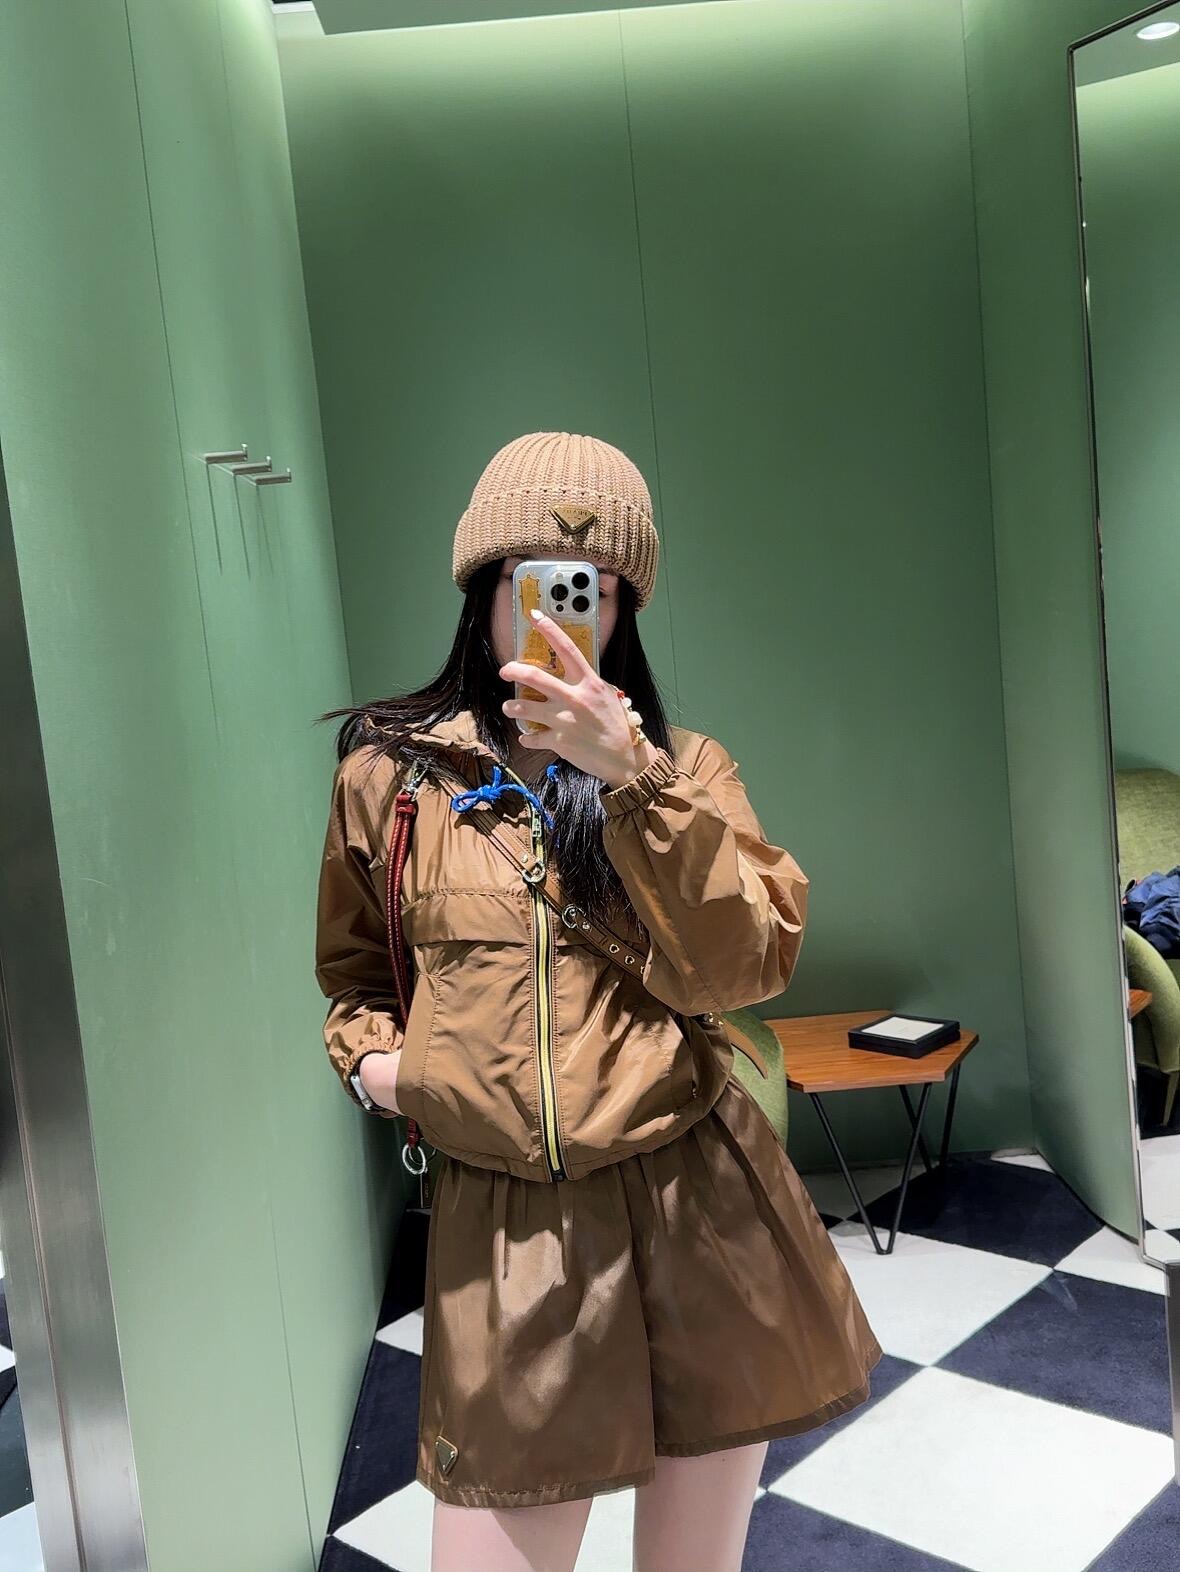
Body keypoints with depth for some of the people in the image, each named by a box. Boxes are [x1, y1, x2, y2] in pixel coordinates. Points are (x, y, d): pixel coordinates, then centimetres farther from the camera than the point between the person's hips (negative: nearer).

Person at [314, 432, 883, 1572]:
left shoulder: (682, 767, 3)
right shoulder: (387, 772, 4)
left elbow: (747, 964, -13)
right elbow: (353, 970, 21)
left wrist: (630, 774, -21)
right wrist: (370, 1055, 1)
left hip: (699, 1212, 1)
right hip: (500, 1232, 0)